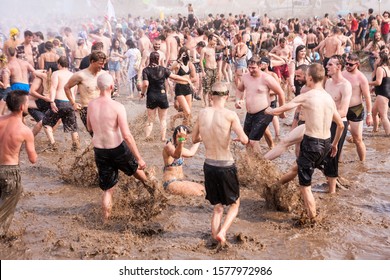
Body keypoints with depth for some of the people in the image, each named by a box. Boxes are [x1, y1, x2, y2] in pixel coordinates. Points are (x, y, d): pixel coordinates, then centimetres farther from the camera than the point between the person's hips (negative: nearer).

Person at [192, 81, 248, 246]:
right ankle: (222, 232, -2)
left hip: (209, 165, 4)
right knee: (234, 204, 16)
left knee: (218, 207, 21)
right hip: (226, 166, -4)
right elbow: (244, 140, -19)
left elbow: (194, 139, 11)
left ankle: (215, 235, 16)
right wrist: (241, 138, 4)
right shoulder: (230, 115, -14)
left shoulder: (202, 113, -1)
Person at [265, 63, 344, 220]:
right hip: (326, 144, 8)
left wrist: (268, 110, 15)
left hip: (311, 143, -7)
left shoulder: (305, 97, -12)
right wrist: (335, 144, 27)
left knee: (305, 185, 5)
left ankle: (312, 219, 10)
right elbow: (340, 125, 13)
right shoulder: (329, 98, 6)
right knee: (300, 167, 31)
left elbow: (278, 111, -7)